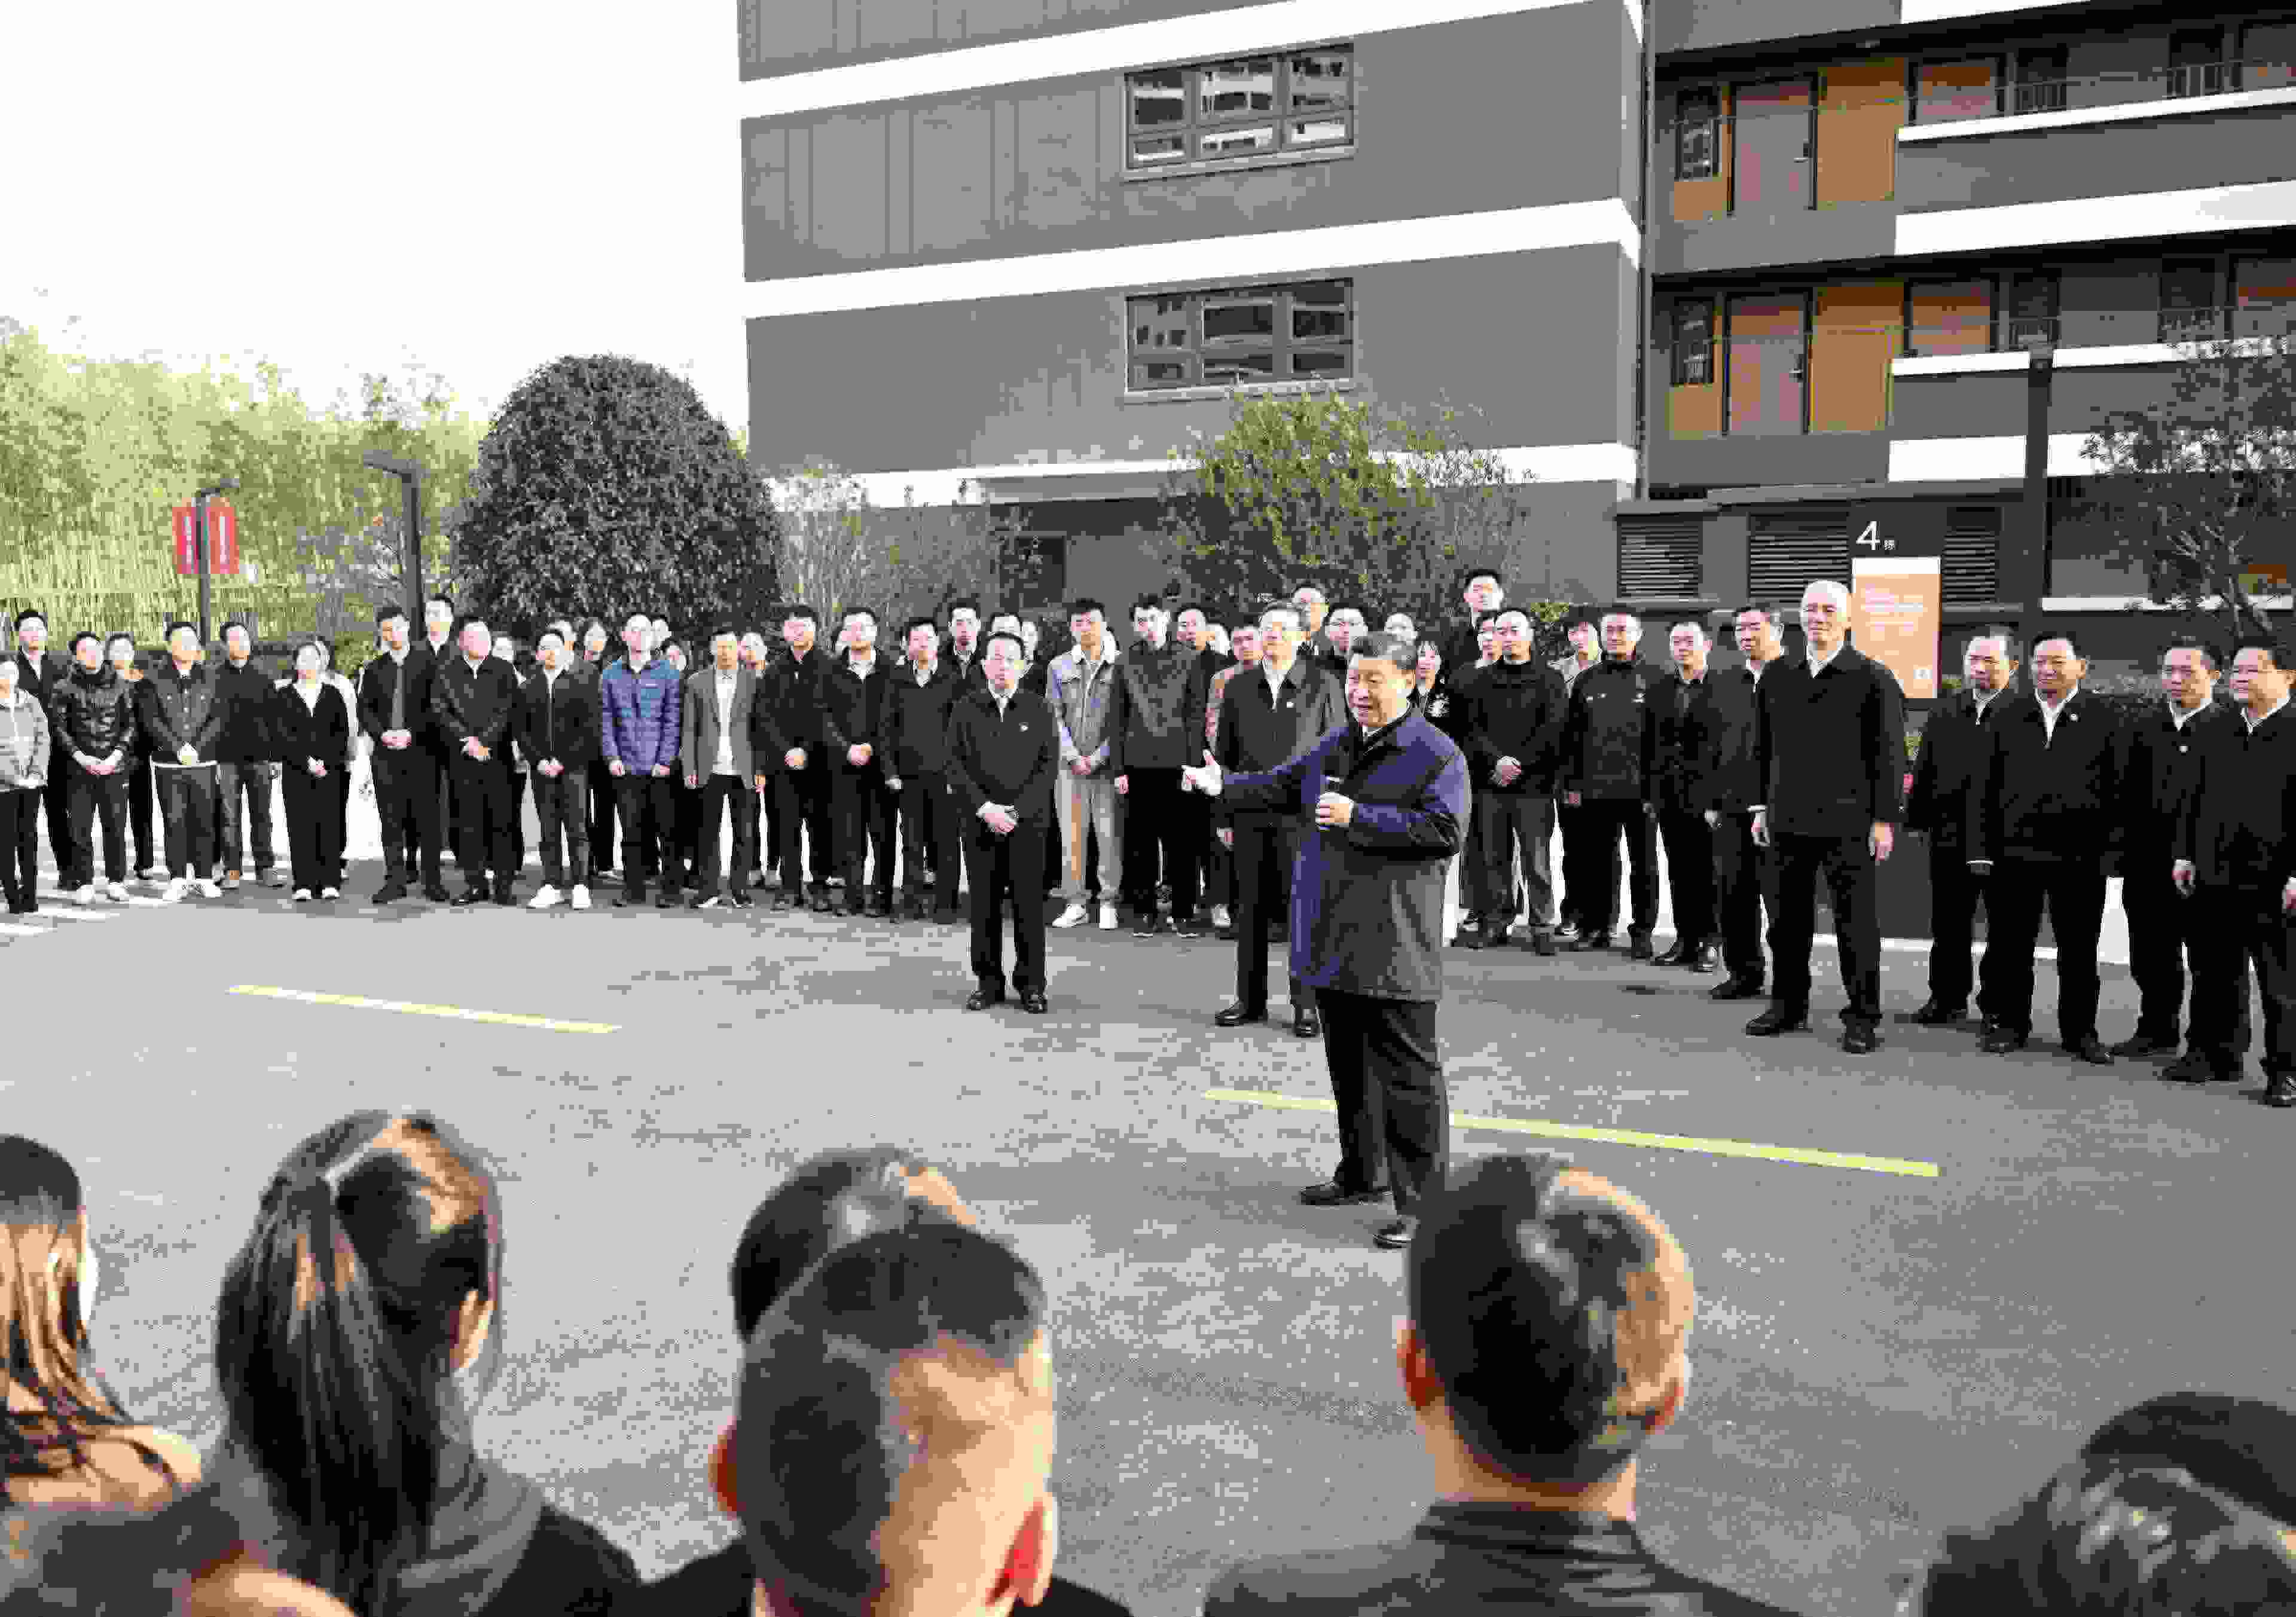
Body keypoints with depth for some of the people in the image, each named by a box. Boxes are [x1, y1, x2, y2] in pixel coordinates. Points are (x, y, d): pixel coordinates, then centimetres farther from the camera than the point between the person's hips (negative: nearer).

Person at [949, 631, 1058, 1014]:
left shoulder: (1039, 709, 4)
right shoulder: (965, 709, 7)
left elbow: (1048, 765, -2)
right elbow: (956, 765, 1)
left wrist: (1015, 811, -11)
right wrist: (985, 809, -10)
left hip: (1027, 821, -1)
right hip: (979, 821, 1)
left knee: (1029, 904, -1)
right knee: (984, 904, 4)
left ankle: (1031, 985, 8)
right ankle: (989, 982, 14)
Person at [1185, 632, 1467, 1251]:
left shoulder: (1436, 753, -8)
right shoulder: (1333, 747, 15)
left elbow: (1444, 830, -19)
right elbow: (1280, 788, 21)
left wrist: (1357, 817, -20)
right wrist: (1223, 783, 5)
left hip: (1395, 945, -8)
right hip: (1333, 938, 8)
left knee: (1407, 1073, -4)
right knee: (1347, 1064, 18)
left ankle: (1420, 1199, 4)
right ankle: (1362, 1173, 33)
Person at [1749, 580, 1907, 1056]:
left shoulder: (1874, 678, -2)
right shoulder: (1780, 679, 12)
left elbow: (1890, 753, -5)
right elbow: (1764, 748, 16)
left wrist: (1885, 819, -10)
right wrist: (1763, 807, 12)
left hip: (1847, 822, -4)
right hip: (1789, 820, 5)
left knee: (1856, 923, 1)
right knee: (1788, 920, 11)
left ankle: (1863, 1018, 9)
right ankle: (1788, 1006, 23)